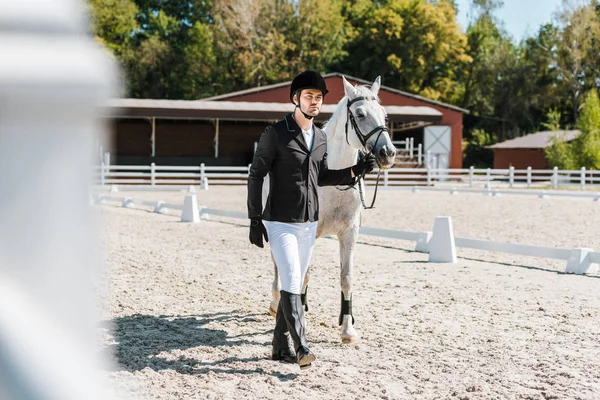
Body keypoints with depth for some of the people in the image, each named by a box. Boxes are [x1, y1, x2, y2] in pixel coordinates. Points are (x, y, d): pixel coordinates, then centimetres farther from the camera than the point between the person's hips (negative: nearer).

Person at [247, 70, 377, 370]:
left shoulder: (321, 138, 10)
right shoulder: (276, 133, -10)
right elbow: (255, 176, -9)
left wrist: (354, 171, 7)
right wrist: (255, 220, -13)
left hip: (309, 223, 7)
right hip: (280, 223, -6)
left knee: (295, 285, 10)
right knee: (291, 284, -12)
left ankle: (282, 347, 19)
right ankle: (301, 347, -9)